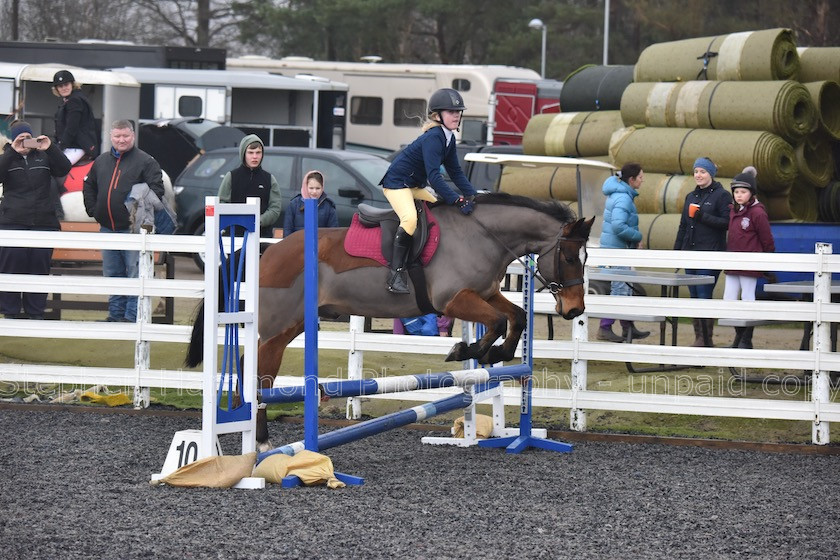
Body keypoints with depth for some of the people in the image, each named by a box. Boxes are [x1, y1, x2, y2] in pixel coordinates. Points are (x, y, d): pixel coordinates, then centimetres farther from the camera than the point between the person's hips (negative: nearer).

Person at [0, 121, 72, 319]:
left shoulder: (43, 156, 11)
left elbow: (64, 169, -1)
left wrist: (50, 148, -13)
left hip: (44, 222, 2)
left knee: (40, 266, 2)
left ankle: (36, 312, 9)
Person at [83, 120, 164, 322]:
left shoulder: (145, 161, -4)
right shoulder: (101, 161, 14)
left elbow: (156, 191, -10)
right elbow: (88, 187, 25)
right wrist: (93, 210, 13)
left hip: (132, 229, -6)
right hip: (107, 228, 6)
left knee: (135, 274, -7)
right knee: (112, 275, 12)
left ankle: (132, 316, -5)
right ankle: (116, 314, 20)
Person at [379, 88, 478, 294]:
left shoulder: (449, 138, 5)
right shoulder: (433, 138, -25)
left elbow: (455, 172, 11)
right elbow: (434, 176, -32)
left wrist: (472, 195, -1)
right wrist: (457, 201, -35)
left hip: (416, 186, 11)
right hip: (396, 183, -11)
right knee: (410, 219, -31)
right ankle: (396, 273, -30)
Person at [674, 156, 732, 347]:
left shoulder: (722, 195, -3)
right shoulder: (691, 197, 18)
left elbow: (727, 222, -12)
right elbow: (683, 226, 22)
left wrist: (704, 217, -19)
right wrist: (676, 250, 17)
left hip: (711, 253, -7)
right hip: (690, 253, 7)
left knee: (704, 295, -11)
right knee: (694, 296, 6)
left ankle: (707, 339, -7)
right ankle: (698, 337, 10)